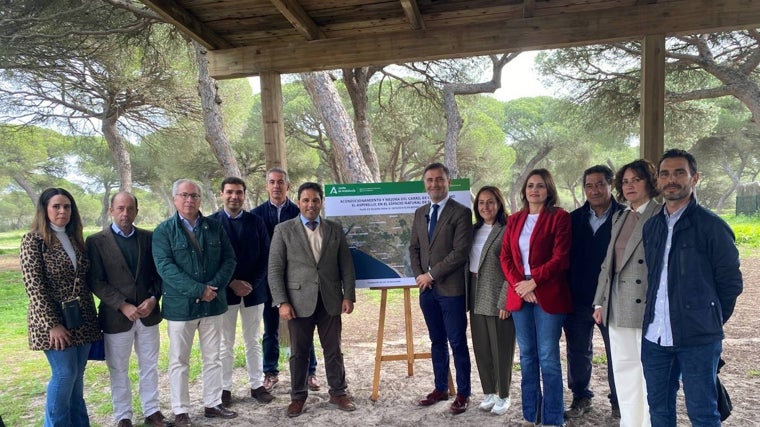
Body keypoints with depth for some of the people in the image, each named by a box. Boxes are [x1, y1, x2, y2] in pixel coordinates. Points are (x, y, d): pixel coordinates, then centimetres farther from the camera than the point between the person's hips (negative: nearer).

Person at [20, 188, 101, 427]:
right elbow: (34, 286, -13)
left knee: (77, 376, 10)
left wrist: (92, 316, 10)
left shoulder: (75, 239, 10)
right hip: (54, 320, -5)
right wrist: (52, 324, -17)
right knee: (64, 374, -3)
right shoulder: (33, 240, -7)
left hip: (82, 319, 5)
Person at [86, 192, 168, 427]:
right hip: (116, 316, -2)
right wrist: (123, 305, -17)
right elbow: (95, 282, -9)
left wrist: (153, 298, -10)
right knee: (118, 371, 11)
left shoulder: (149, 237, 4)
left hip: (148, 313, 3)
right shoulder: (96, 241, -5)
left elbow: (159, 272, 6)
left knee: (150, 366, 14)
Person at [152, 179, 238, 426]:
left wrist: (213, 287, -15)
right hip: (180, 305, -3)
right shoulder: (164, 231, -5)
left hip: (213, 303, 3)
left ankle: (213, 404, 27)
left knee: (213, 358, 13)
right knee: (179, 362, 8)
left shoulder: (215, 227, 4)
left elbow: (229, 260, 1)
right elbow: (165, 267, -15)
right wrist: (198, 290, -21)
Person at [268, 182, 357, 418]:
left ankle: (338, 392, 26)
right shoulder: (284, 230, 0)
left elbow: (346, 265, 7)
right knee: (299, 352, 9)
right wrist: (281, 302, -10)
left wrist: (349, 295, 0)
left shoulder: (335, 229, 7)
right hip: (299, 301, -2)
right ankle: (298, 396, 25)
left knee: (334, 350, 11)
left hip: (330, 300, 2)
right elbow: (275, 269, -3)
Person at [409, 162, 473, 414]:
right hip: (427, 288, 6)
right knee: (437, 341, 15)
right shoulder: (420, 213, 12)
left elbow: (461, 251, -15)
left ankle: (463, 394, 15)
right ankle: (440, 388, 27)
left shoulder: (461, 212, -8)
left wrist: (432, 274, -13)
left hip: (451, 288, -6)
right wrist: (418, 275, -1)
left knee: (457, 343, 2)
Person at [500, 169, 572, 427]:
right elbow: (505, 257, 8)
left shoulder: (559, 217, -2)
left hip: (548, 295, -4)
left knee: (548, 357, -1)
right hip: (519, 295, 5)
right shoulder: (514, 220, 13)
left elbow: (561, 258, -10)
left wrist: (533, 282, -14)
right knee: (527, 356, 10)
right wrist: (518, 284, -7)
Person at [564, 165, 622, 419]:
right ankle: (581, 398, 31)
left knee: (616, 353, 11)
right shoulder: (574, 219, 5)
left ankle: (619, 402, 28)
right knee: (578, 352, 14)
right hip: (577, 300, 3)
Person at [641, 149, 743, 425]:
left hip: (698, 339, -5)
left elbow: (730, 282, -3)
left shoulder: (712, 226, -8)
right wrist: (656, 315, 9)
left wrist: (710, 320, 4)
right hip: (655, 336, 5)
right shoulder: (651, 226, 9)